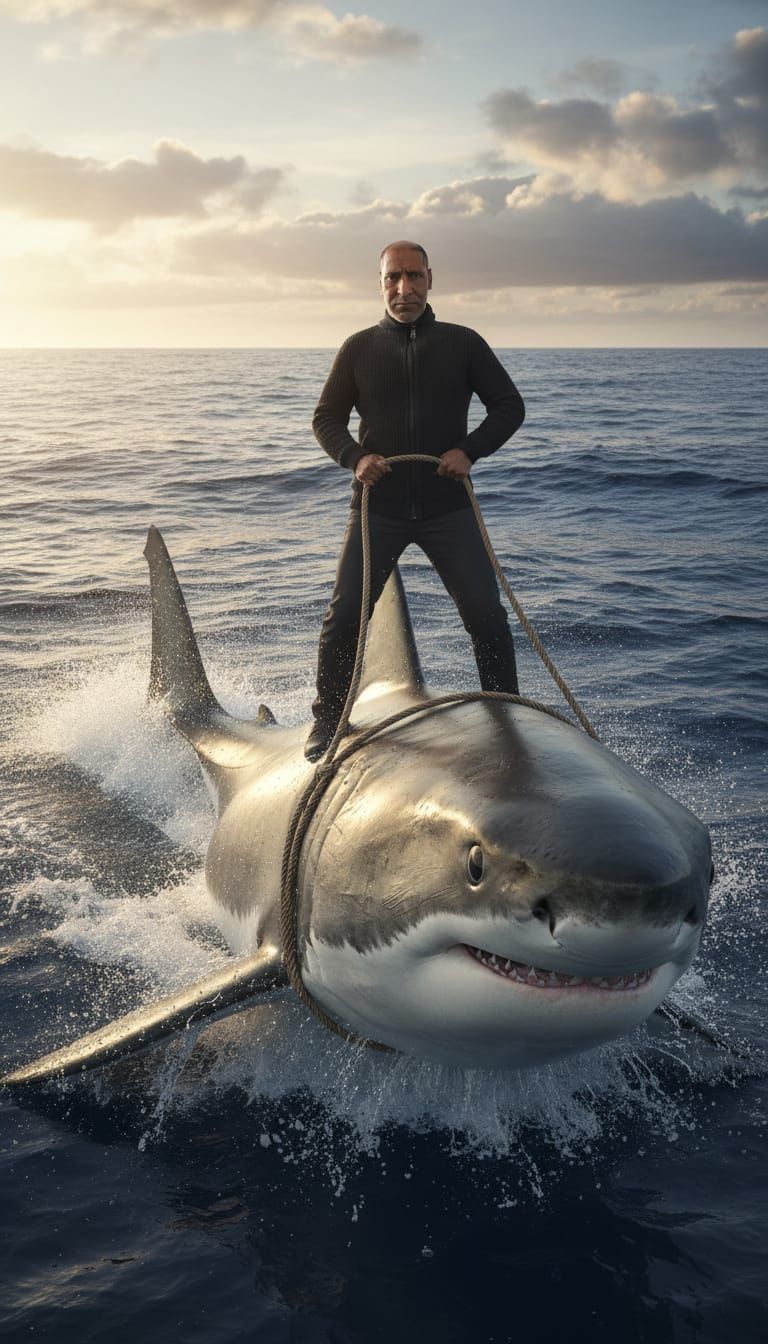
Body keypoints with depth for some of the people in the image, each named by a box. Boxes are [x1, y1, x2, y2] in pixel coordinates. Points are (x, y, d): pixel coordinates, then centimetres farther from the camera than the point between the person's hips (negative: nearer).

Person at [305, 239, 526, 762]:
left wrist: (471, 450, -8)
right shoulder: (359, 348, 9)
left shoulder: (463, 343, 7)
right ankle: (327, 724, 14)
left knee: (487, 617, -6)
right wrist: (355, 456, -9)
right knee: (344, 618, -4)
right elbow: (327, 417, 11)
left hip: (447, 507, 0)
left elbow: (510, 406, 9)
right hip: (378, 508, 1)